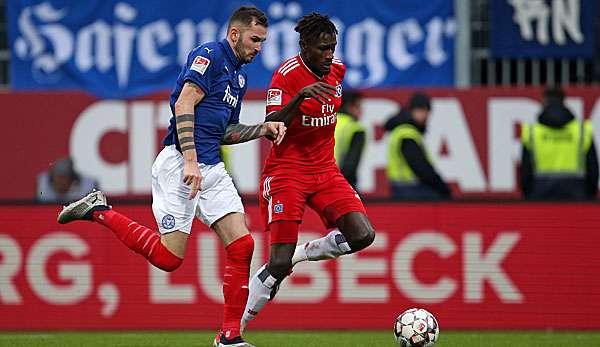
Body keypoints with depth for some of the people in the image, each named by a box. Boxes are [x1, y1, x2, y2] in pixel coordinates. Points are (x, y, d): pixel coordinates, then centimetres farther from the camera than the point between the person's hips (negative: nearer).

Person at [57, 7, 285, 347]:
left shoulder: (239, 75, 22)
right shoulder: (210, 55, -6)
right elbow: (184, 105, -17)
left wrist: (264, 128, 13)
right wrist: (190, 161, -24)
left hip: (211, 168, 9)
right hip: (180, 162, -9)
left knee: (242, 246, -5)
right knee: (169, 257, -11)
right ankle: (99, 211, 7)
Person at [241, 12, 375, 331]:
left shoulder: (336, 69, 4)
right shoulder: (287, 75, -15)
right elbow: (270, 127, -25)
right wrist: (300, 97, -39)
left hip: (325, 170, 6)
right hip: (286, 171, -6)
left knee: (363, 235, -14)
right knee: (279, 265, -13)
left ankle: (299, 254, 10)